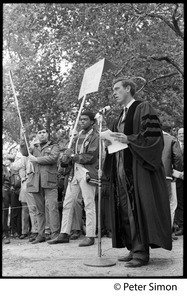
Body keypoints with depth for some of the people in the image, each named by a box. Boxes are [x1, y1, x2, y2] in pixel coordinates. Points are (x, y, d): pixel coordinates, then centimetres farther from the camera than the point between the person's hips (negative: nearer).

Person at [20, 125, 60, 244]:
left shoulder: (54, 147, 11)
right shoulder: (35, 148, 23)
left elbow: (52, 158, -7)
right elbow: (25, 152, 6)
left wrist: (36, 159, -6)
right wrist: (23, 138, -2)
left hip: (49, 181, -4)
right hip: (36, 182, 4)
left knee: (53, 207, -12)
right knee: (40, 209, 7)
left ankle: (55, 233, -10)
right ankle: (41, 234, 12)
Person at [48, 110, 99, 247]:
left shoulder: (95, 137, -4)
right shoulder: (80, 135, 18)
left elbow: (90, 157, -13)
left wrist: (72, 156, -6)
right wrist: (68, 155, -2)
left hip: (87, 173, -7)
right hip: (75, 172, 8)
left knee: (89, 205, -3)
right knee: (67, 204, 7)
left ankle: (90, 236, 3)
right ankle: (64, 234, 15)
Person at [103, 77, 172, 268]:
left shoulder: (143, 108, -2)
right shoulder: (121, 116, 22)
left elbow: (154, 134, -13)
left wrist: (128, 139, -19)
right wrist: (110, 143, 5)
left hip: (138, 167, -8)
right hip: (121, 170, 8)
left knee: (138, 208, -9)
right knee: (125, 210, 5)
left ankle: (141, 252, -4)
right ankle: (133, 249, 12)